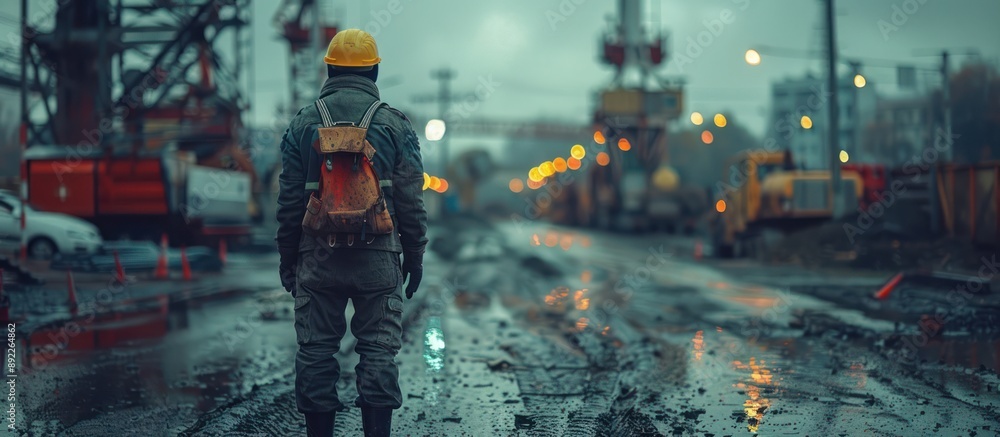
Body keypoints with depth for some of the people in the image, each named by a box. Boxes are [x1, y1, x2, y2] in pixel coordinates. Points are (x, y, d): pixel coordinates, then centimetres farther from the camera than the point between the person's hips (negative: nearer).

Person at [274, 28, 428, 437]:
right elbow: (411, 201, 0)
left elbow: (289, 201, 3)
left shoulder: (303, 123, 3)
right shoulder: (394, 124, 0)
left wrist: (287, 258, 11)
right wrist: (414, 257, 8)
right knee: (378, 350, 4)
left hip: (318, 255, 1)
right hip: (378, 257, -1)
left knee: (316, 350, 7)